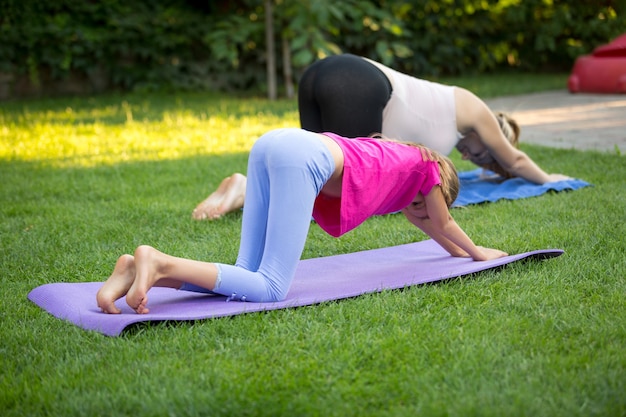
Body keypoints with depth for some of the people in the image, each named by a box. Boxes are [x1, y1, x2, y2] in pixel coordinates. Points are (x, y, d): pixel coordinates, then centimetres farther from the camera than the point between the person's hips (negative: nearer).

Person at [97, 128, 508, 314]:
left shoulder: (395, 163, 42)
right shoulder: (427, 166, 23)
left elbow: (420, 220, 58)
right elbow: (443, 224, 38)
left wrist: (462, 252, 72)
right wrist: (477, 252, 58)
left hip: (271, 144, 9)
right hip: (302, 157, -8)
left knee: (249, 279, 4)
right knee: (269, 290, -12)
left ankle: (141, 268, -13)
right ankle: (159, 263, -29)